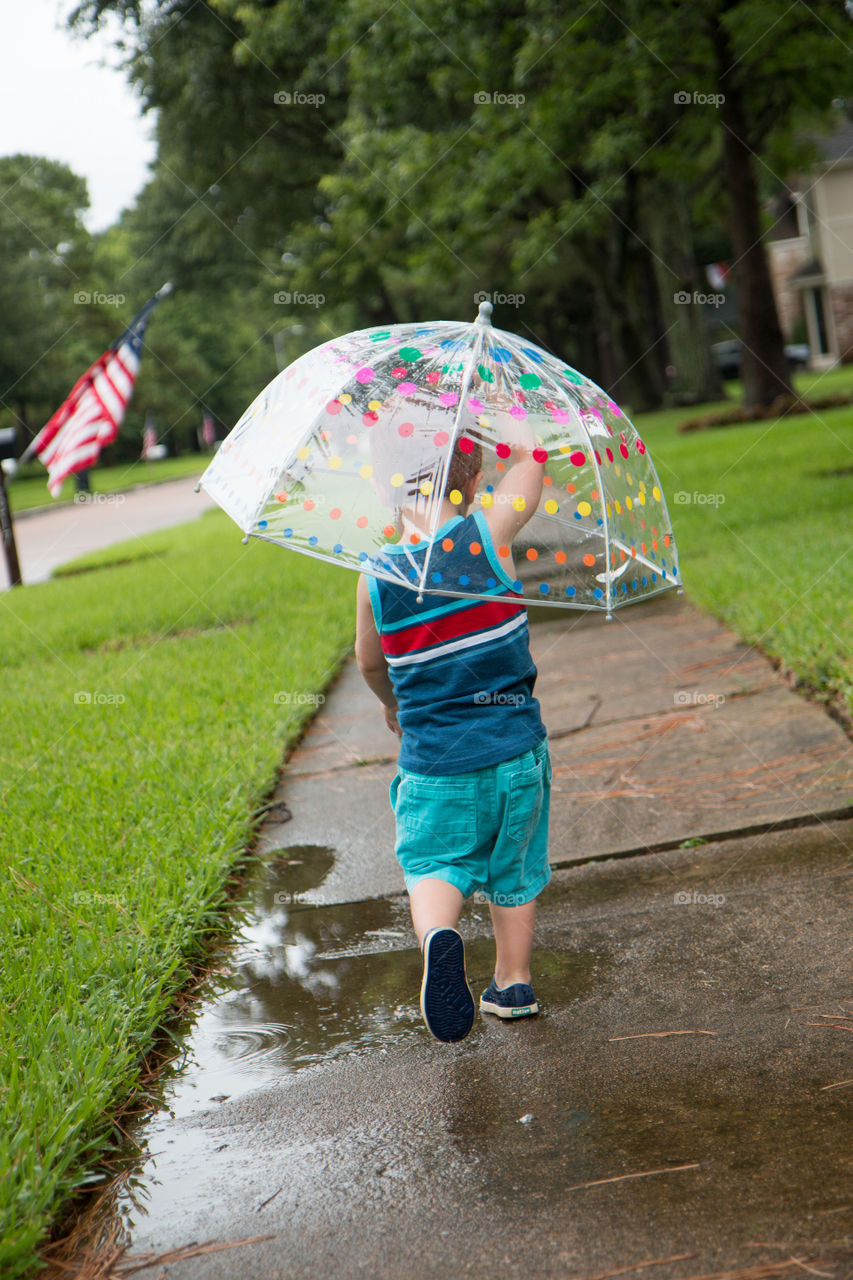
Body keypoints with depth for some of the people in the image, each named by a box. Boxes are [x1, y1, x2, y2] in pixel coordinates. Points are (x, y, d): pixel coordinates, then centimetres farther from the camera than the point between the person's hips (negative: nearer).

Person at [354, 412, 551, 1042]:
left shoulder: (377, 575, -6)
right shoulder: (486, 536, -13)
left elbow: (369, 663, 10)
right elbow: (529, 457, 1)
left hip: (433, 760, 0)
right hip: (515, 749, 0)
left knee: (433, 863, 12)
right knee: (515, 871, 18)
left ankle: (437, 934, -17)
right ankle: (513, 984, 28)